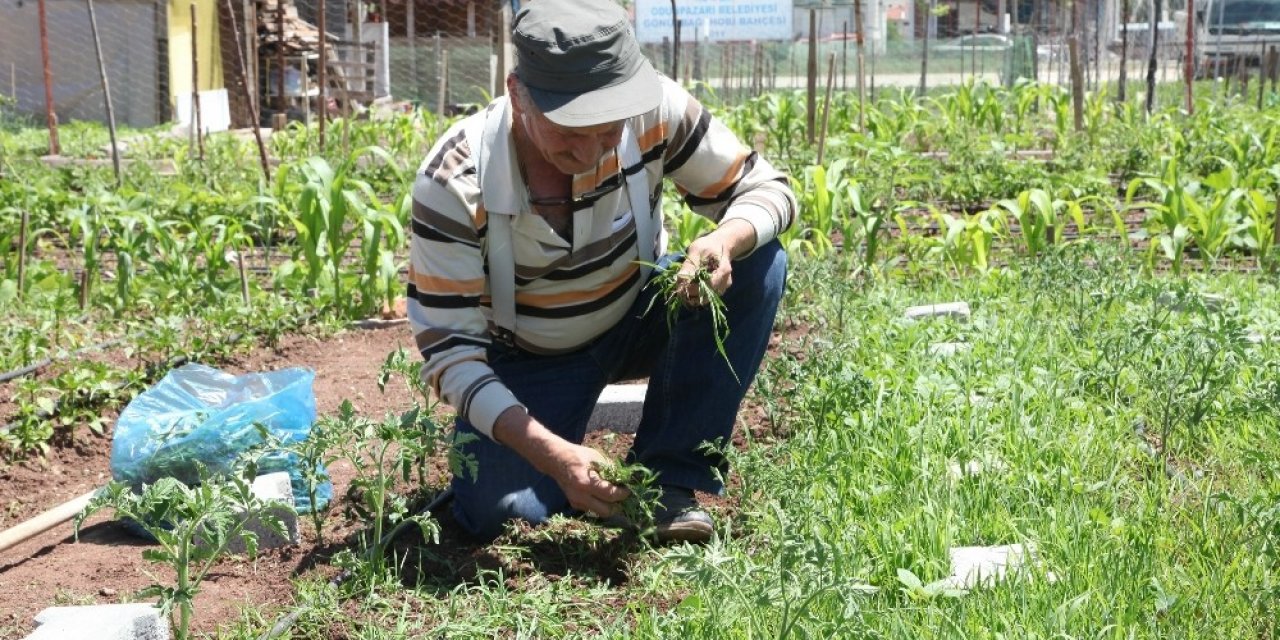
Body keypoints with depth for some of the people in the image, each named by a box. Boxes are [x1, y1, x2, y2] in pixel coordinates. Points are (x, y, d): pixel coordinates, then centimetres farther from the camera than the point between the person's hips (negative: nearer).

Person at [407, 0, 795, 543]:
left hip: (636, 320, 3)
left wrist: (725, 241, -37)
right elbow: (449, 350, -27)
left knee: (757, 264, -24)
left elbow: (766, 190, -12)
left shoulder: (654, 112, -25)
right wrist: (551, 453, -40)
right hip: (529, 358, -2)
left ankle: (669, 478, -13)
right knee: (500, 512, -27)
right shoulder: (454, 184, -30)